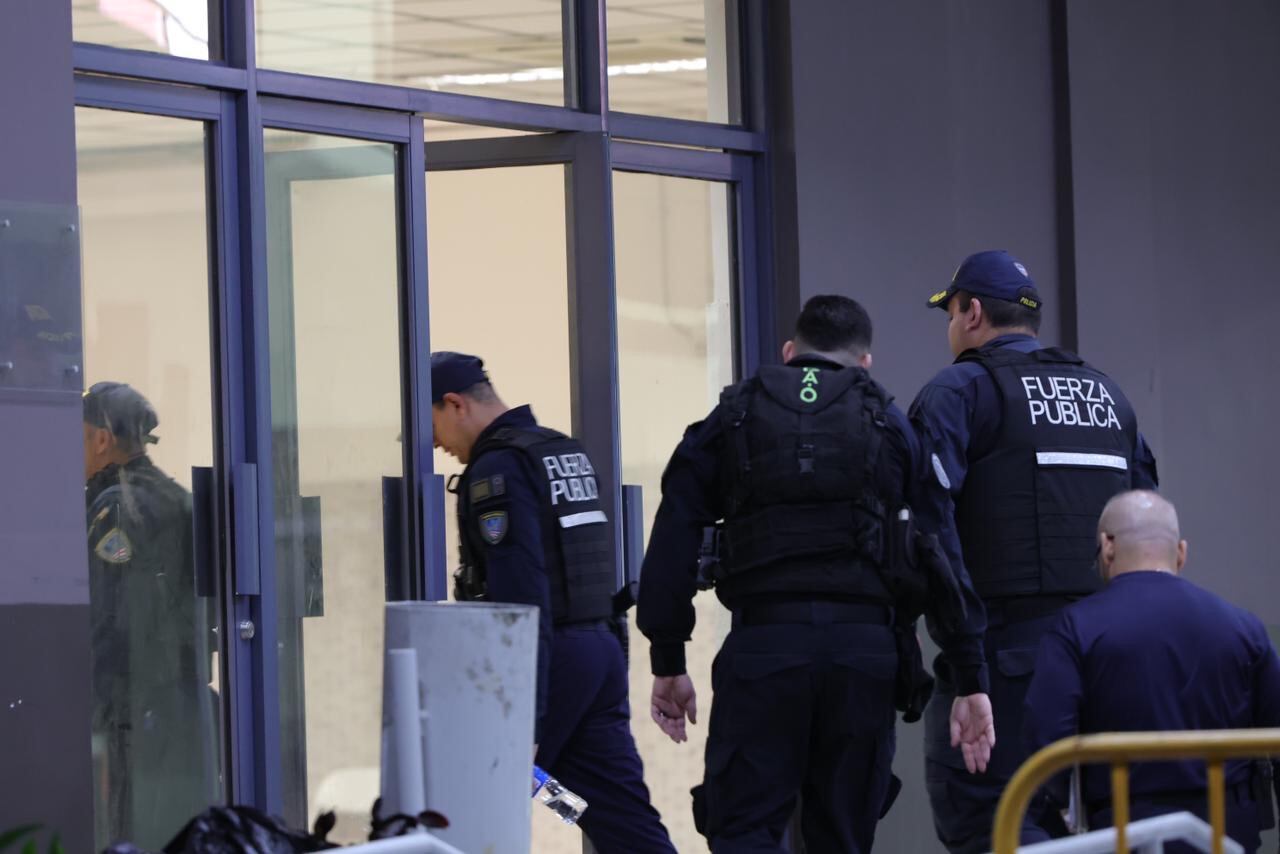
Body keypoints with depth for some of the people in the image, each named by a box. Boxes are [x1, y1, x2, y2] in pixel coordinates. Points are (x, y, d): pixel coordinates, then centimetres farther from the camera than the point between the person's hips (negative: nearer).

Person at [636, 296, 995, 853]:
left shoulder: (730, 420, 13)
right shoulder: (891, 427, 13)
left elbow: (672, 545, 5)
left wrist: (667, 663, 9)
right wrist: (970, 681, 5)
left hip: (761, 643, -1)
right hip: (864, 650, 1)